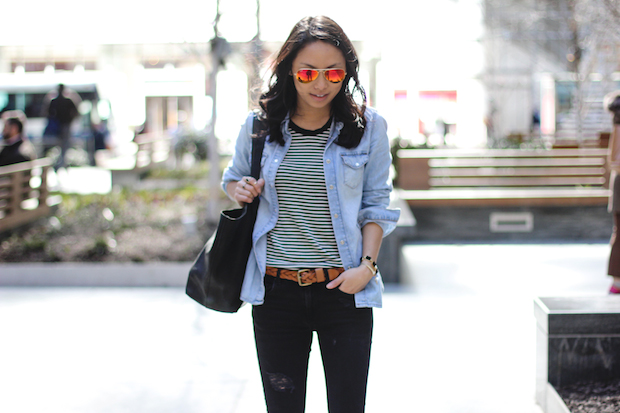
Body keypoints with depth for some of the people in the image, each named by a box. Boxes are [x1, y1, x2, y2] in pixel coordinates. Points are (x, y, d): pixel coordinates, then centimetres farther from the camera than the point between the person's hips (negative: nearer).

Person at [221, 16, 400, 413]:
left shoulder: (368, 127, 1)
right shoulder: (260, 125, 4)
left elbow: (376, 204, 5)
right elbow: (233, 177, 21)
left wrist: (367, 265, -8)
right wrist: (239, 189, -2)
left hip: (344, 290, -1)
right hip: (275, 292, 1)